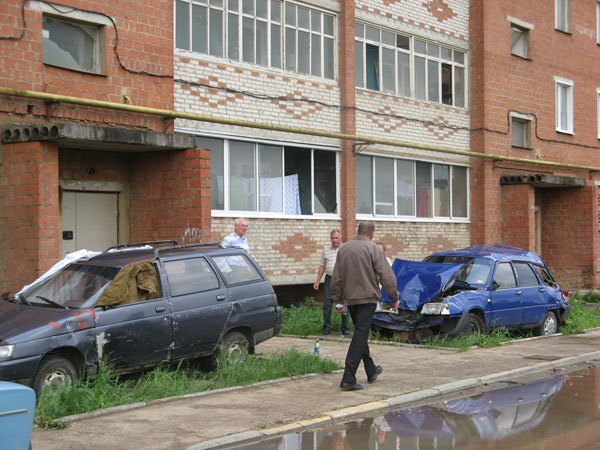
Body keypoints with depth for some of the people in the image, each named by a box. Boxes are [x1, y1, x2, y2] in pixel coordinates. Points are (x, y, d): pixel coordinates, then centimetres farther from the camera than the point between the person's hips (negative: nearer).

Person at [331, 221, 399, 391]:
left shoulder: (343, 249, 9)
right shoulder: (373, 249, -9)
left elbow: (336, 278, 12)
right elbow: (386, 276, -11)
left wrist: (337, 298, 19)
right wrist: (394, 297, -2)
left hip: (350, 299, 6)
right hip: (367, 297, -6)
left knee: (360, 334, 20)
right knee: (360, 336, -7)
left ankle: (371, 371, 33)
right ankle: (348, 379, -12)